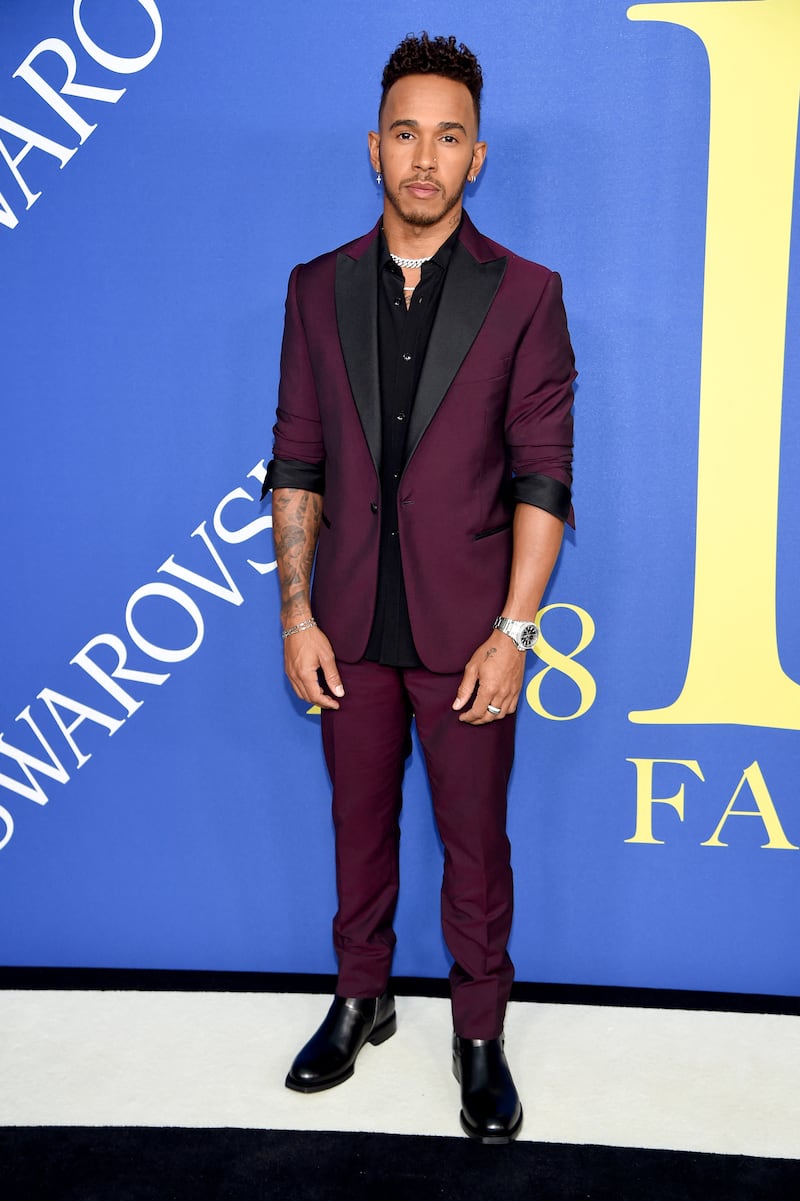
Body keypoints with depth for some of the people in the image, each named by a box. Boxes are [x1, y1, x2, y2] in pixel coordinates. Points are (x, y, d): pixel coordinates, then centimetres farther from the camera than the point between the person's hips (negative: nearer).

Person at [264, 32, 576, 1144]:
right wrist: (297, 610, -2)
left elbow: (543, 474, -6)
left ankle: (480, 1034, 31)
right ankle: (361, 1000, 39)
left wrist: (513, 631, -12)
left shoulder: (525, 294, -3)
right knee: (361, 824, 17)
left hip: (465, 630, -2)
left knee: (475, 841, 10)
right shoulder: (318, 289, 4)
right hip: (350, 627, 3)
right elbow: (297, 461, 4)